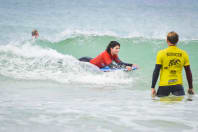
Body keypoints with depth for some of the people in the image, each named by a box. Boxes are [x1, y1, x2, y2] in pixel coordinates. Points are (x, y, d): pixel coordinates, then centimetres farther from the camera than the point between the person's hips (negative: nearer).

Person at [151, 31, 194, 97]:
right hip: (178, 85, 1)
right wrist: (190, 88, 15)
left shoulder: (161, 53, -4)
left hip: (164, 85, -1)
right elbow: (188, 72, 6)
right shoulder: (183, 54, 2)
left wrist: (153, 87, 0)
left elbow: (156, 72, -5)